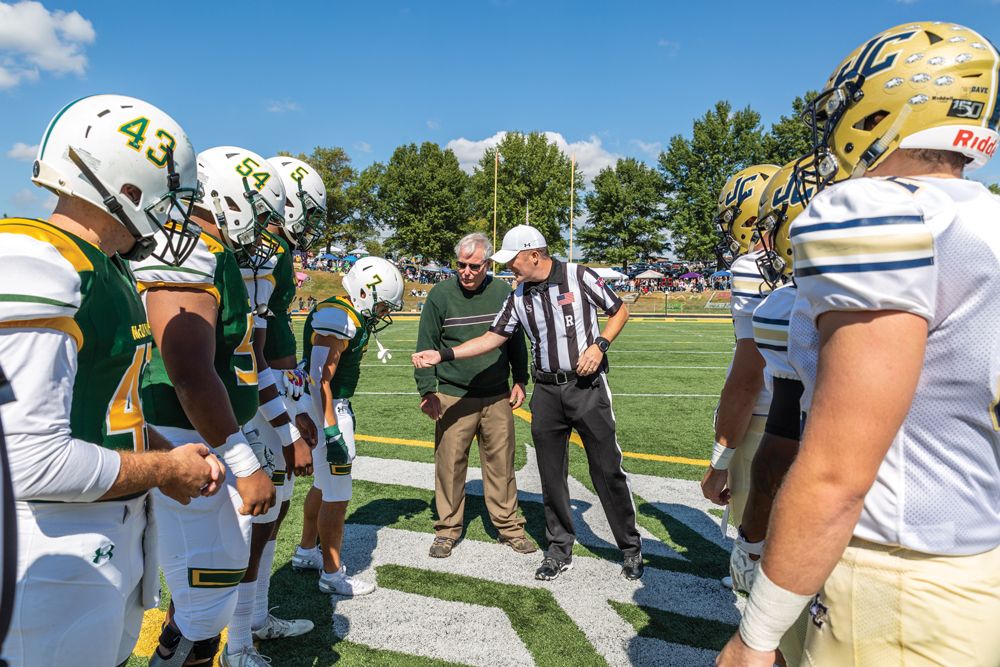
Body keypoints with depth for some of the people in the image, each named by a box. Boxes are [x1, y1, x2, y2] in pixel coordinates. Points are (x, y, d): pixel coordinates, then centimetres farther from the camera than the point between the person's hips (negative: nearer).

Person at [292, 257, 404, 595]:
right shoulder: (338, 319, -21)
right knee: (336, 499, 1)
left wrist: (345, 412, 25)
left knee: (323, 486, 22)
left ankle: (306, 553, 38)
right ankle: (332, 575, 15)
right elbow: (320, 380, -25)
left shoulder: (350, 317, 10)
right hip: (327, 411, -10)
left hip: (335, 407, 10)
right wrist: (333, 434, -25)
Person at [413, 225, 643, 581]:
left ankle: (631, 549, 20)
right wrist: (442, 355, -1)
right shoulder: (518, 297, 4)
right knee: (551, 475, 8)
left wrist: (599, 345, -13)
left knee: (608, 469, 2)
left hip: (588, 386, -4)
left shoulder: (579, 277, -7)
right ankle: (560, 551, 25)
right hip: (547, 391, 4)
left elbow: (620, 311, 3)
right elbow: (492, 338, 6)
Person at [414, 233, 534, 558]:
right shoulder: (440, 294, -3)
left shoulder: (503, 292, 4)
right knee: (449, 464, 3)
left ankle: (508, 526, 23)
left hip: (498, 397, 2)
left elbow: (516, 340, 14)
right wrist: (427, 391, -5)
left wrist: (520, 380, 9)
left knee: (501, 463, 8)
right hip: (453, 397, -2)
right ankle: (448, 529, 21)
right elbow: (426, 346, 0)